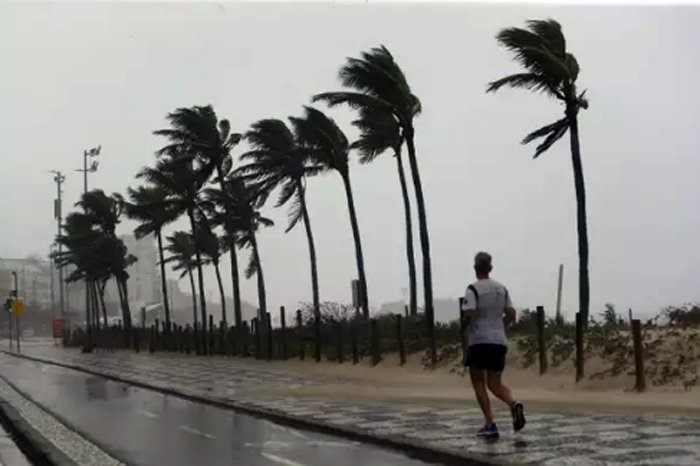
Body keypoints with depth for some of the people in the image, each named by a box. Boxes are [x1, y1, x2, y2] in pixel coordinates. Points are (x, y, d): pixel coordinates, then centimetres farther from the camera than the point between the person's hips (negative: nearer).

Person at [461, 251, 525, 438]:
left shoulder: (473, 289, -8)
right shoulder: (502, 289, 10)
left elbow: (469, 314, -19)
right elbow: (511, 316, 11)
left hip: (479, 341, -5)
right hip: (499, 341, 5)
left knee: (478, 383, 7)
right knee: (495, 383, 13)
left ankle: (490, 424, -1)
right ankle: (514, 404, -17)